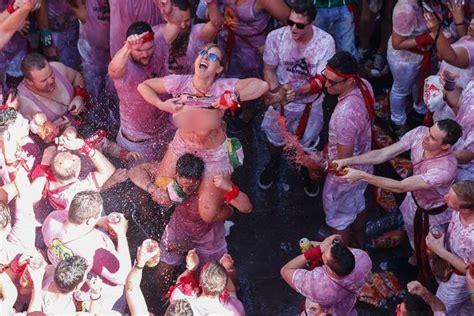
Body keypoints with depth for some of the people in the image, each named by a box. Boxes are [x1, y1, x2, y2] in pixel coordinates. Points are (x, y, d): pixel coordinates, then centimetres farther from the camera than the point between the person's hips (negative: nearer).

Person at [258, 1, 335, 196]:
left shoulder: (325, 42, -29)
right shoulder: (276, 37, -25)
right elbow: (269, 69, -12)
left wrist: (297, 91, -44)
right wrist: (277, 90, -30)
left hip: (310, 103, -1)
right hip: (280, 100, 1)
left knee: (307, 144, 21)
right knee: (274, 138, 24)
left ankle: (308, 173, 55)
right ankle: (273, 165, 59)